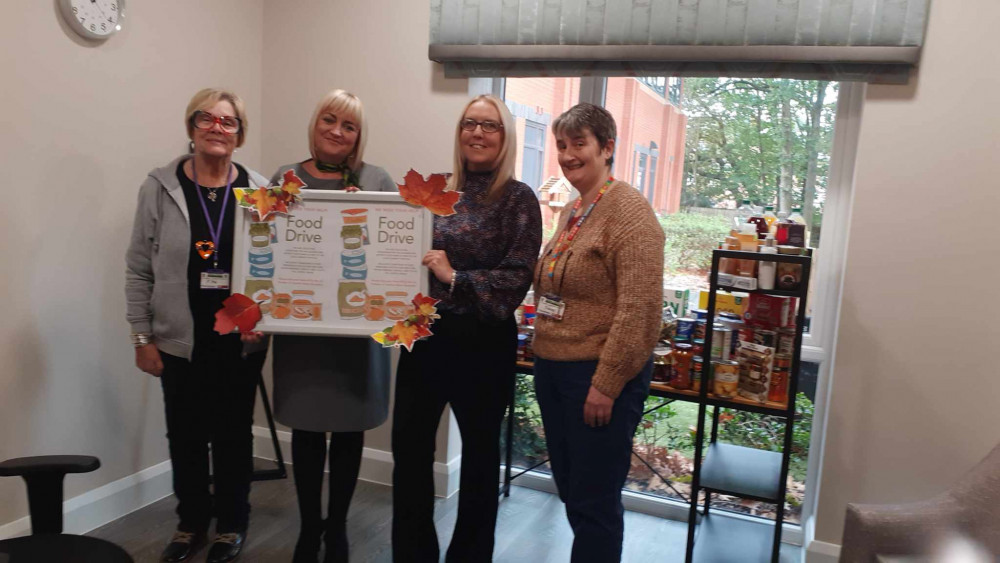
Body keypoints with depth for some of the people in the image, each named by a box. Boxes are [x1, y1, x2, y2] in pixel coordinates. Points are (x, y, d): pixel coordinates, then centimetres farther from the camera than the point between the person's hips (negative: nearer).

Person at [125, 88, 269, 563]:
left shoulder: (259, 190, -2)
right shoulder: (160, 187, -2)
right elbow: (139, 270, 1)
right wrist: (142, 337, -1)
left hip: (241, 341, 0)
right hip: (180, 341, 0)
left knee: (234, 434, 11)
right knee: (185, 436, 12)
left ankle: (232, 524, 32)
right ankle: (191, 522, 35)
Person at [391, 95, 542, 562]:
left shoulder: (518, 199, -6)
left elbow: (518, 277, -14)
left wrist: (455, 278, -20)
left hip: (483, 341, -4)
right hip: (425, 334, 4)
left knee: (479, 450, 13)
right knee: (409, 446, 9)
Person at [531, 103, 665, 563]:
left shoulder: (628, 210, -14)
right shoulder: (573, 211, 12)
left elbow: (639, 310, -21)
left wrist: (606, 385, -20)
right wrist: (541, 358, 16)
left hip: (600, 376, -8)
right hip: (553, 368, 9)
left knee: (593, 502, 4)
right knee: (569, 490, 18)